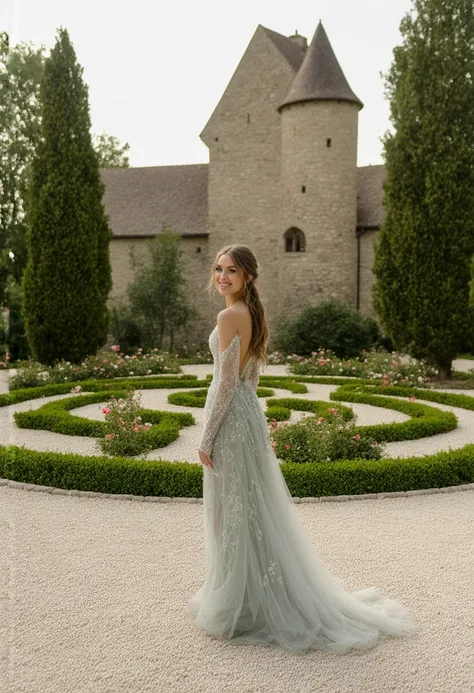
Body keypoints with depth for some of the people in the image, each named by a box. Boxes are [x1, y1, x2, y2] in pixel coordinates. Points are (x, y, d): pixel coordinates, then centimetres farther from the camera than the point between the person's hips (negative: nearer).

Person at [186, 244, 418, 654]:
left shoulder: (229, 316, -17)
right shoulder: (253, 314, 11)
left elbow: (227, 382, -20)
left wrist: (207, 437, -14)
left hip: (231, 417, -10)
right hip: (249, 411, 10)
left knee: (235, 512, 2)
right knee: (252, 508, 17)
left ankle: (237, 605, 17)